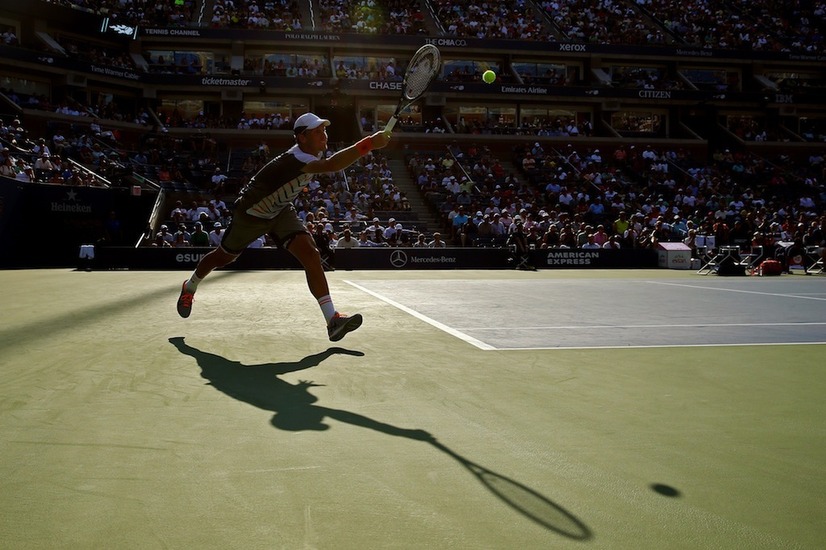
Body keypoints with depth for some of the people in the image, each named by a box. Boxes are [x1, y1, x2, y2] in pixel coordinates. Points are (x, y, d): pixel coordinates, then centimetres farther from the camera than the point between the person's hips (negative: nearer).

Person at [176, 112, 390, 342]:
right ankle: (189, 288, 48)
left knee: (311, 255, -18)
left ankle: (332, 319, -23)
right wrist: (370, 143, -65)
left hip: (281, 212, 6)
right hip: (251, 213, -6)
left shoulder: (315, 154, -12)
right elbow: (332, 165, -59)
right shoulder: (294, 158, -39)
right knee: (223, 258, 17)